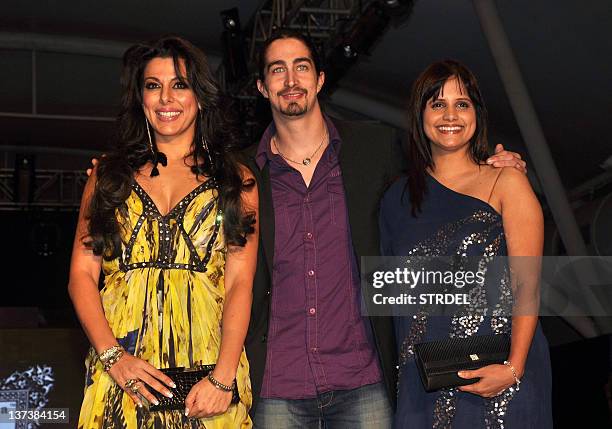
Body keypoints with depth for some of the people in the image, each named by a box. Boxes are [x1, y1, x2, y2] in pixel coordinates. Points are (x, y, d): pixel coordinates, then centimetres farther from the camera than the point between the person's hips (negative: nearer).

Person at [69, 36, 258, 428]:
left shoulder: (235, 179, 8)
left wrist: (223, 378, -14)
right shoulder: (109, 175, 12)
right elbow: (82, 273, 5)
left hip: (208, 370, -1)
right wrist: (113, 356, -9)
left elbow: (239, 283, -1)